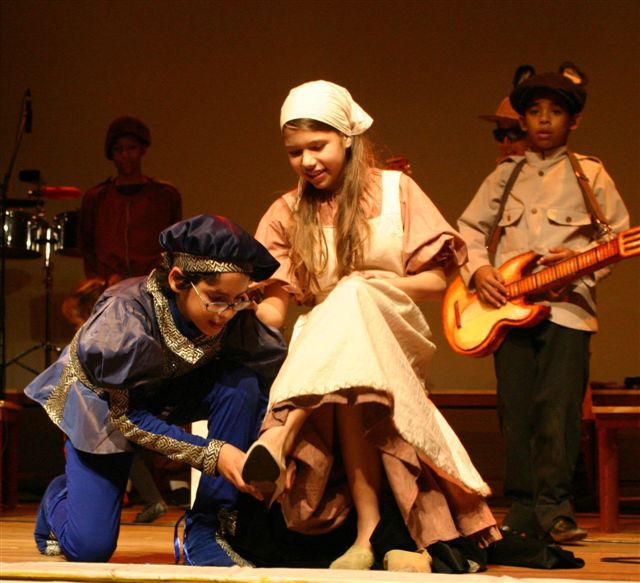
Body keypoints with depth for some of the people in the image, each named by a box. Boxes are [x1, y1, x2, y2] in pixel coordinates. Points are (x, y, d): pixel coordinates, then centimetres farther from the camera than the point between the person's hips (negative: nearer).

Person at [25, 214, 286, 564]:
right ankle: (60, 497, 21)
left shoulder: (236, 317, -24)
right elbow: (126, 416, -29)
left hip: (168, 396, 4)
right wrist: (212, 454, -36)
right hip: (101, 404, -4)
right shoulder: (125, 318, -35)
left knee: (241, 385, -27)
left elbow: (270, 387, -18)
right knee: (89, 547, -16)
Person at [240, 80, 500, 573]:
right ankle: (369, 526, -45)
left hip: (395, 338, -1)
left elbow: (437, 280, 3)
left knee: (354, 297, -35)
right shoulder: (287, 214, 10)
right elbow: (274, 305, 1)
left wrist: (385, 284, -15)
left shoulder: (396, 191, 6)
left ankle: (283, 437, -44)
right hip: (321, 345, 1)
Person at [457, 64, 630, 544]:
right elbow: (469, 227, 17)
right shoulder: (506, 175, 17)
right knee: (516, 414, 1)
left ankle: (554, 510, -7)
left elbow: (620, 234, 7)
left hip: (566, 306, -3)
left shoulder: (589, 174, 9)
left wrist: (581, 258, -10)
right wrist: (477, 269, -1)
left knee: (556, 410, -12)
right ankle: (524, 511, 6)